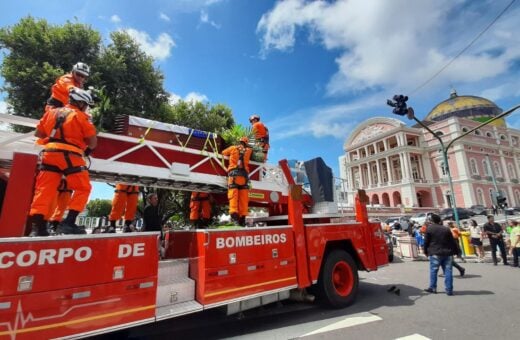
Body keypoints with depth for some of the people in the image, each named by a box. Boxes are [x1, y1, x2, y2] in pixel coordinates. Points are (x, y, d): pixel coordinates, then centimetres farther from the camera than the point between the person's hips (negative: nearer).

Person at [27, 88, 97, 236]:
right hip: (70, 155, -6)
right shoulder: (81, 116, 2)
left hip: (49, 153, 6)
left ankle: (37, 226, 1)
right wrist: (88, 150, 17)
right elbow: (93, 141, -3)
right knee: (83, 188, 1)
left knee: (43, 190, 5)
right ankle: (68, 222, -7)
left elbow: (38, 133, 23)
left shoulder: (51, 112, 19)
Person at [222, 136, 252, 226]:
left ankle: (234, 213, -27)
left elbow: (223, 152, 30)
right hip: (244, 174, 1)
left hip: (234, 172, -1)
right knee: (243, 196, 0)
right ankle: (242, 216, -6)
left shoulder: (233, 148, 17)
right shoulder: (248, 150, 19)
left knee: (233, 193, -9)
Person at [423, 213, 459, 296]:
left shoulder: (429, 228, -3)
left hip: (435, 253, -4)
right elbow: (453, 242, 8)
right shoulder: (446, 229, 9)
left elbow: (426, 242, -1)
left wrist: (426, 252, 9)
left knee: (433, 270, 5)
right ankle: (449, 290, 7)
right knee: (448, 271, 6)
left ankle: (432, 288, 10)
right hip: (447, 253, 4)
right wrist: (454, 251, 14)